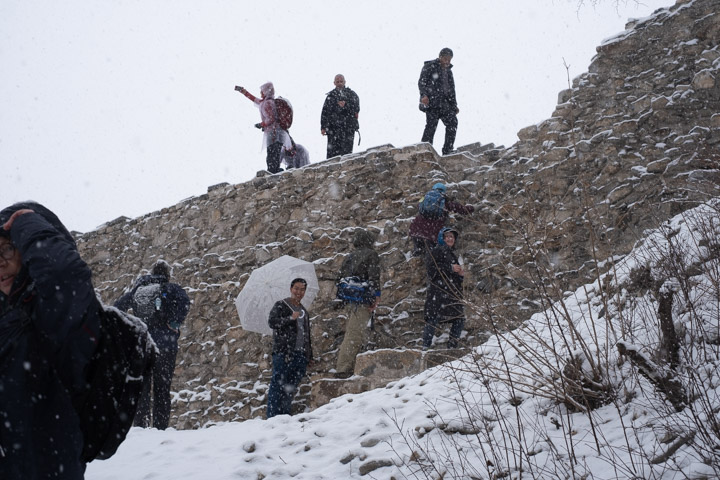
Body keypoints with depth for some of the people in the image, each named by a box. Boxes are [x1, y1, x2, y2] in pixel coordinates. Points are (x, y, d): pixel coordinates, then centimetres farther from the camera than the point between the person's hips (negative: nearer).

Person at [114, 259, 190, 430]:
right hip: (165, 345, -2)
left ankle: (141, 426, 4)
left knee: (142, 388, 9)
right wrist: (175, 323, -15)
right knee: (162, 389, 3)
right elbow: (185, 302, -20)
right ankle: (160, 428, -2)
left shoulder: (137, 290, 13)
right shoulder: (171, 289, 1)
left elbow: (116, 308, 14)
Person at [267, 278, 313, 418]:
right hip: (283, 352, -6)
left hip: (300, 354, 6)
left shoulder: (304, 311, 22)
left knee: (291, 388, 4)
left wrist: (309, 353, 19)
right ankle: (273, 416, -6)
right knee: (278, 385, -7)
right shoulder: (280, 305, 4)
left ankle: (285, 415, 8)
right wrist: (290, 318, -19)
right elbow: (271, 321, -11)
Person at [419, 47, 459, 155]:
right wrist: (424, 95, -24)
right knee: (431, 125, -15)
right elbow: (421, 82, -8)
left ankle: (447, 150, 2)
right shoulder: (429, 66, 2)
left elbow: (451, 89, 28)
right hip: (431, 102, -7)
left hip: (444, 103, 7)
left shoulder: (448, 71, 24)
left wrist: (454, 105, 22)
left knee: (452, 122, -3)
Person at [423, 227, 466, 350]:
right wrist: (451, 268, -14)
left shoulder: (453, 254, 26)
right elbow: (432, 268, -13)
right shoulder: (438, 250, 2)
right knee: (433, 317, -15)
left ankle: (452, 345, 14)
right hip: (438, 290, -8)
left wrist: (460, 274, 8)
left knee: (460, 319, 5)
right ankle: (426, 346, -15)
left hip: (452, 292, 8)